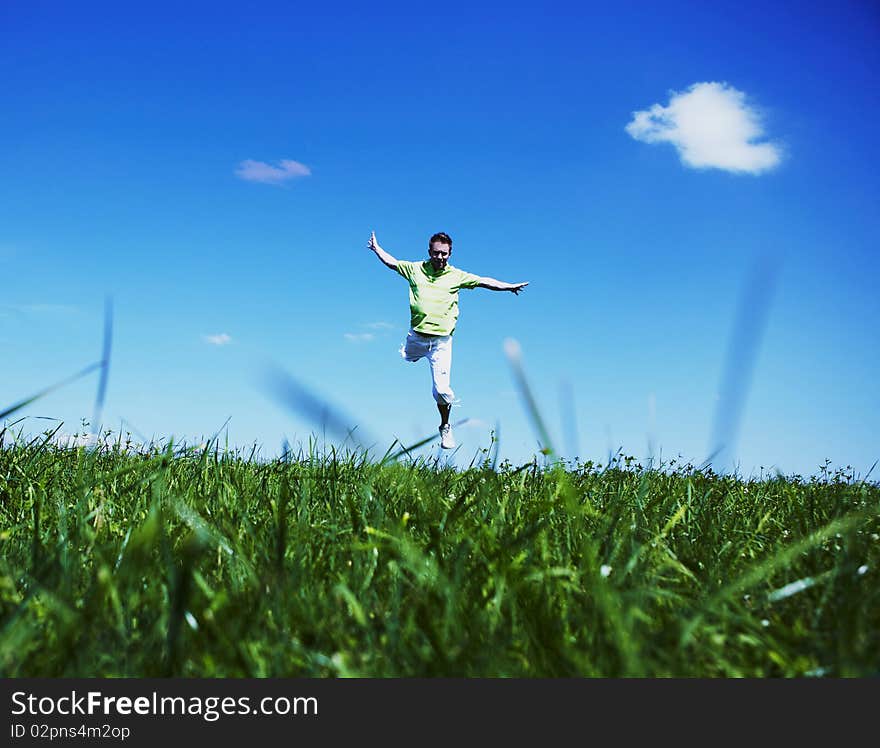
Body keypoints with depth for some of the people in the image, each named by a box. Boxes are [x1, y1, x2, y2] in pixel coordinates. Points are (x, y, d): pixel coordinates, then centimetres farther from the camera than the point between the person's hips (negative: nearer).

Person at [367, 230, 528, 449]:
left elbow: (484, 282, -3)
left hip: (441, 341, -2)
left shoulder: (456, 276, -1)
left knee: (441, 389, -7)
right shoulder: (416, 269, 1)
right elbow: (391, 262, 13)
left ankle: (445, 427, 17)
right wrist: (376, 248, 17)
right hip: (416, 337, 2)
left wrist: (509, 286, -9)